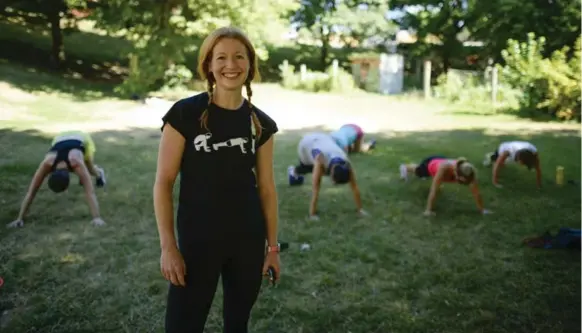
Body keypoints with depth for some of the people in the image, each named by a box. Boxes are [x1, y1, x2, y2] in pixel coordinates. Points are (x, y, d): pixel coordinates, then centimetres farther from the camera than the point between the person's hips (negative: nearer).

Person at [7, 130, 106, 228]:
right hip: (59, 140, 2)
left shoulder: (76, 163, -49)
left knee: (90, 170, 21)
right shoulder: (47, 164, -41)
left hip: (83, 139, -2)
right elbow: (31, 192, -36)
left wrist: (97, 217, -55)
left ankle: (99, 173, 58)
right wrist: (20, 218, -36)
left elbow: (90, 192, -51)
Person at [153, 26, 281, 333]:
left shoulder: (261, 123, 1)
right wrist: (168, 246, -12)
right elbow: (163, 182, -8)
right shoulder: (185, 113, -10)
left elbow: (266, 188, 6)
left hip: (248, 242, 4)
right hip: (197, 241, -3)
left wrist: (272, 245, 7)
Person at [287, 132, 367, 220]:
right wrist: (312, 214, -45)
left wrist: (360, 209, -29)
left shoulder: (347, 164, -38)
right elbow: (316, 189, -48)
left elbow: (355, 187, -32)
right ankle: (293, 170, 61)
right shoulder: (320, 162, -49)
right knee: (305, 168, 25)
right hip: (307, 143, -3)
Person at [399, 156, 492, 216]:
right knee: (418, 172, 33)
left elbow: (476, 192, -33)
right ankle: (405, 167, 67)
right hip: (430, 164, -3)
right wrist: (429, 210, -44)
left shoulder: (467, 172, -41)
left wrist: (482, 209, -28)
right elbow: (434, 190, -48)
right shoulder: (444, 168, -53)